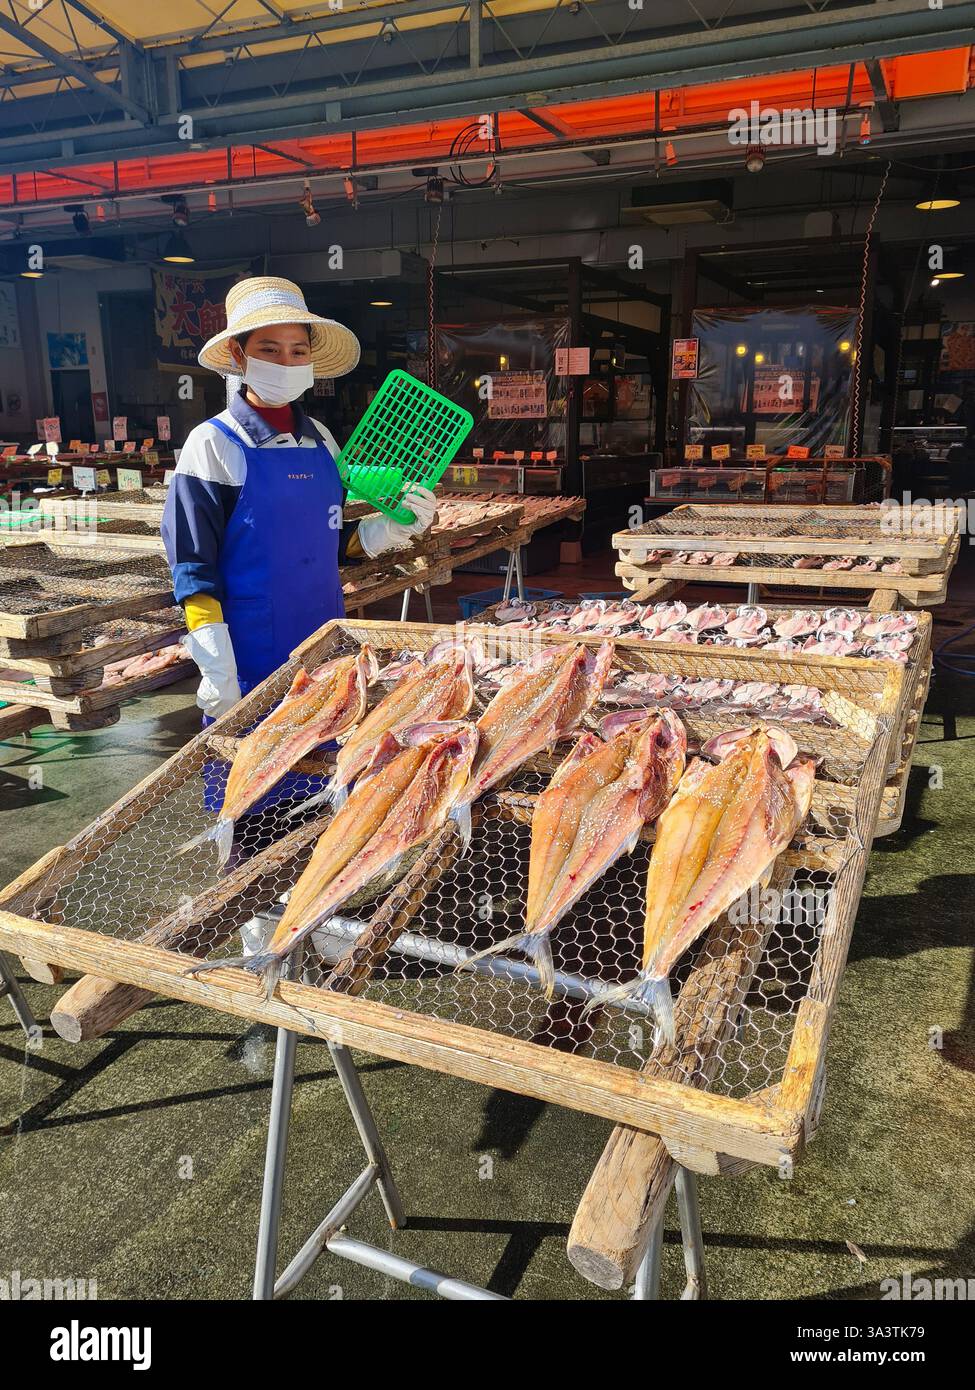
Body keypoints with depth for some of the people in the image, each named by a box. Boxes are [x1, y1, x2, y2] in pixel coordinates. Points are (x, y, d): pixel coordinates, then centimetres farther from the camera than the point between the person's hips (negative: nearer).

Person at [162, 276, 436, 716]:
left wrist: (392, 528, -2)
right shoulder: (213, 444, -9)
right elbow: (194, 570, -11)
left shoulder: (320, 440, 8)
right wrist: (217, 671, -17)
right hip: (250, 669, -5)